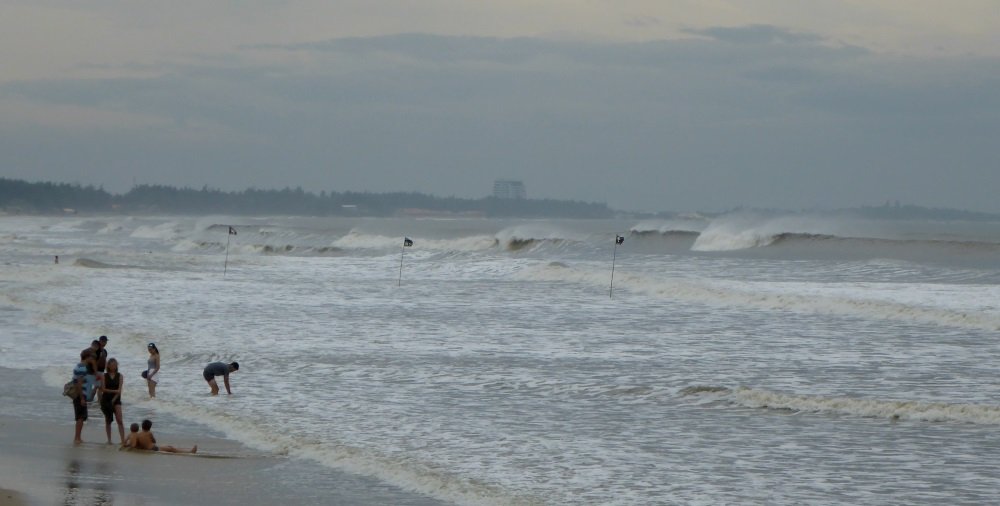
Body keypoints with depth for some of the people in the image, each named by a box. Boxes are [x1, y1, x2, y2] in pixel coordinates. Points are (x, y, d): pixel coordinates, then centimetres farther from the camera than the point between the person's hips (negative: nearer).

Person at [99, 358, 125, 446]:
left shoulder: (119, 376, 2)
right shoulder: (104, 376, 1)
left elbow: (119, 390, -5)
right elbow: (103, 389, -7)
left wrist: (113, 400, -15)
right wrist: (114, 391, -15)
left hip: (116, 400, -1)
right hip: (106, 400, 1)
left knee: (119, 420, -12)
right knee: (108, 421, 9)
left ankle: (123, 441, -18)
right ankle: (109, 440, 19)